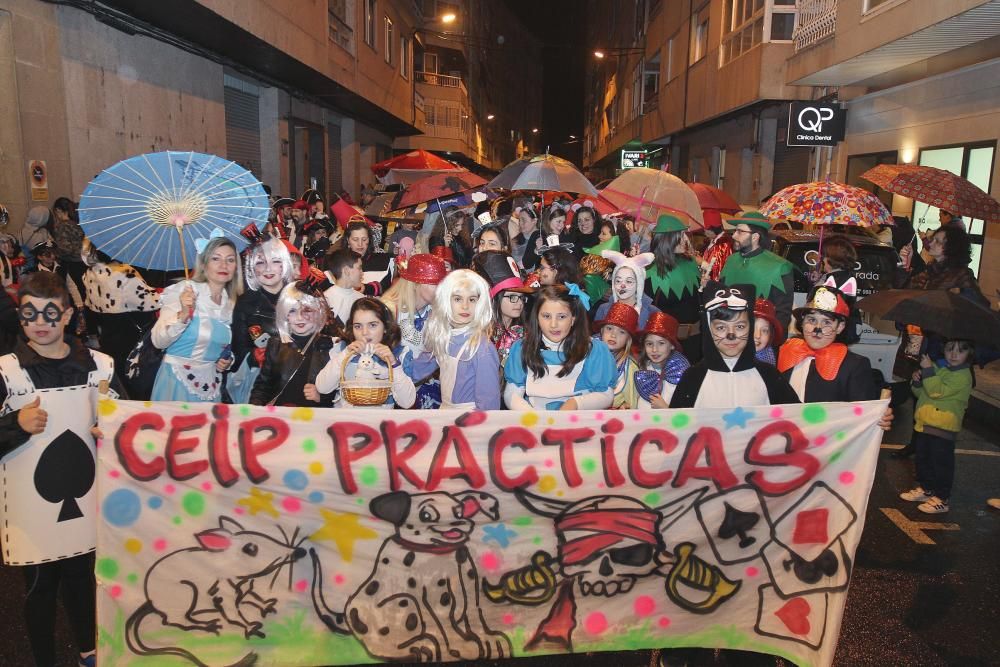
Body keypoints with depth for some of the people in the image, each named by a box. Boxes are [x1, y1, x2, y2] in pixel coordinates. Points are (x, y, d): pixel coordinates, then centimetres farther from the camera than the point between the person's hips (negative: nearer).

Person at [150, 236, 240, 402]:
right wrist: (183, 315, -29)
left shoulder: (233, 305, 5)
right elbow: (158, 341, -15)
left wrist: (229, 360, 0)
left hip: (211, 387, 4)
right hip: (177, 381, -4)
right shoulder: (183, 290, -9)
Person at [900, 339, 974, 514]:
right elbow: (921, 393, 16)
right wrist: (917, 381, -4)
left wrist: (928, 371, -28)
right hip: (924, 424, 9)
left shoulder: (962, 375, -16)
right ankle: (925, 489, 34)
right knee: (923, 459, 19)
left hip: (943, 428, -8)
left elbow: (937, 391, -28)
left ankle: (941, 499, 8)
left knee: (942, 463, 0)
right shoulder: (938, 367, 10)